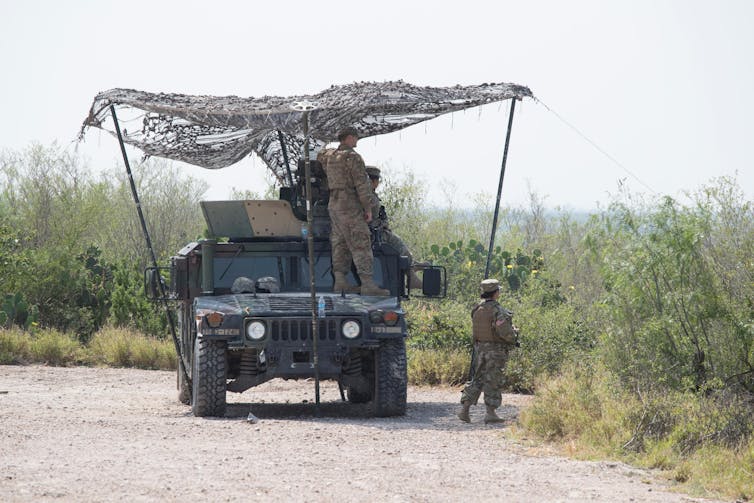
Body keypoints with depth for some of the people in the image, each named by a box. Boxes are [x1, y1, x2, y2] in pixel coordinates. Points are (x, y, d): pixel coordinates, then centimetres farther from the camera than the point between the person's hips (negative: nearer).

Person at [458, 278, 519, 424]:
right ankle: (490, 413, 3)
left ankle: (464, 409, 8)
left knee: (477, 379, 14)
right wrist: (514, 339, 0)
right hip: (496, 350, -6)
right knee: (493, 381, 1)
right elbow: (505, 331, -23)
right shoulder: (497, 310, -18)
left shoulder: (477, 309, 5)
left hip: (479, 347, 6)